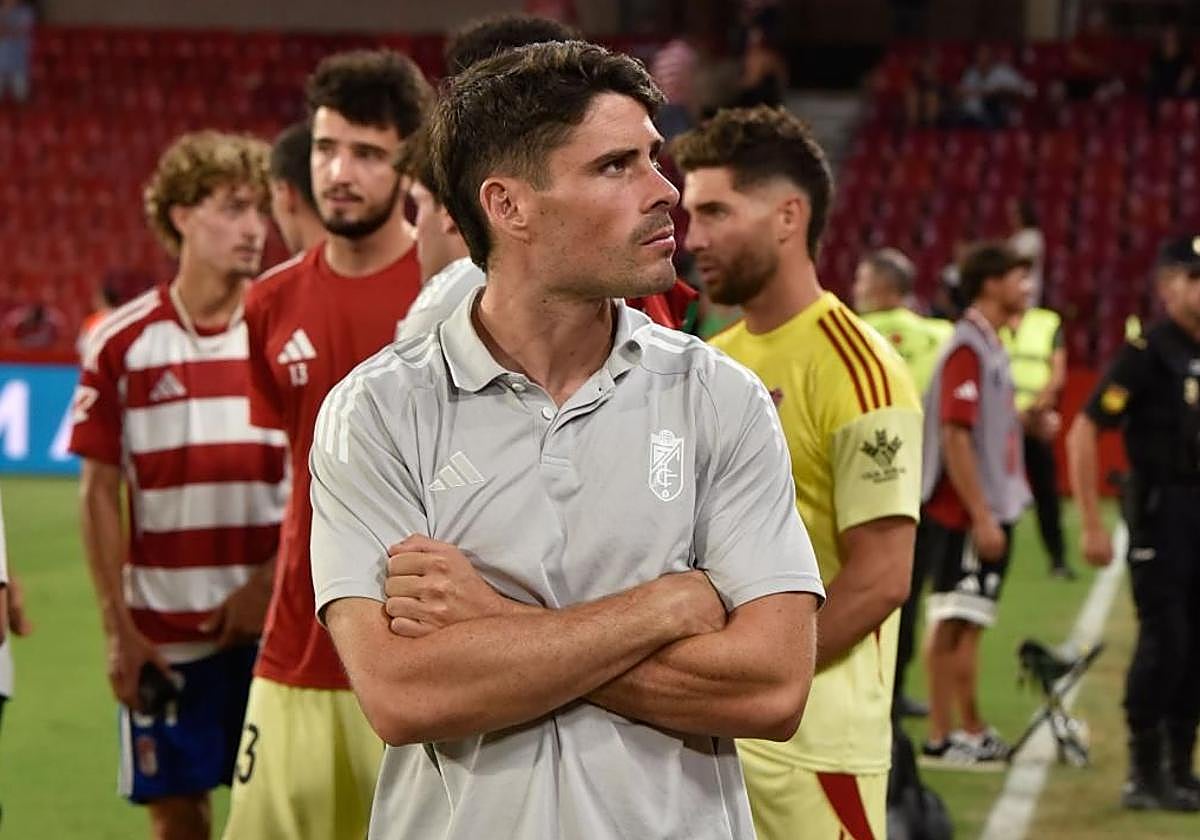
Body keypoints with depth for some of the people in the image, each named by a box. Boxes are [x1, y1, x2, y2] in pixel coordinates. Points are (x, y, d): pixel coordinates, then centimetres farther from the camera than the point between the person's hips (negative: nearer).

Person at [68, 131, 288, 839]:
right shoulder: (122, 343, -1)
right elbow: (100, 493, 1)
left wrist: (269, 584, -10)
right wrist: (119, 628, -3)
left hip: (268, 623, 0)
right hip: (162, 633, 0)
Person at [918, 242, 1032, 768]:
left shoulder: (990, 347, 14)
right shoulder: (967, 348, -16)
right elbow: (954, 435, -22)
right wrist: (981, 516, -23)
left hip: (989, 510, 10)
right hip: (964, 513, -10)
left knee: (967, 624, 16)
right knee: (954, 624, -5)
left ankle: (972, 731, 23)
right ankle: (941, 739, -1)